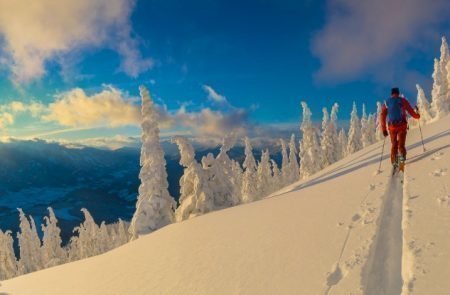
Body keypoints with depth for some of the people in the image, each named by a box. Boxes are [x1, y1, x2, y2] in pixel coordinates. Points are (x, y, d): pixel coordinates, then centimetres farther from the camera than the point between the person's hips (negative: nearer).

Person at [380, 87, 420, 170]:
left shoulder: (386, 103, 9)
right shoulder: (403, 100, 5)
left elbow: (382, 116, 4)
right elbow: (411, 112, 5)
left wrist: (384, 129, 8)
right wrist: (418, 115, 27)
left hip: (392, 127, 2)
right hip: (402, 125, -2)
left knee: (394, 145, 16)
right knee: (401, 145, -4)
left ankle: (394, 162, 9)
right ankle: (402, 157, -32)